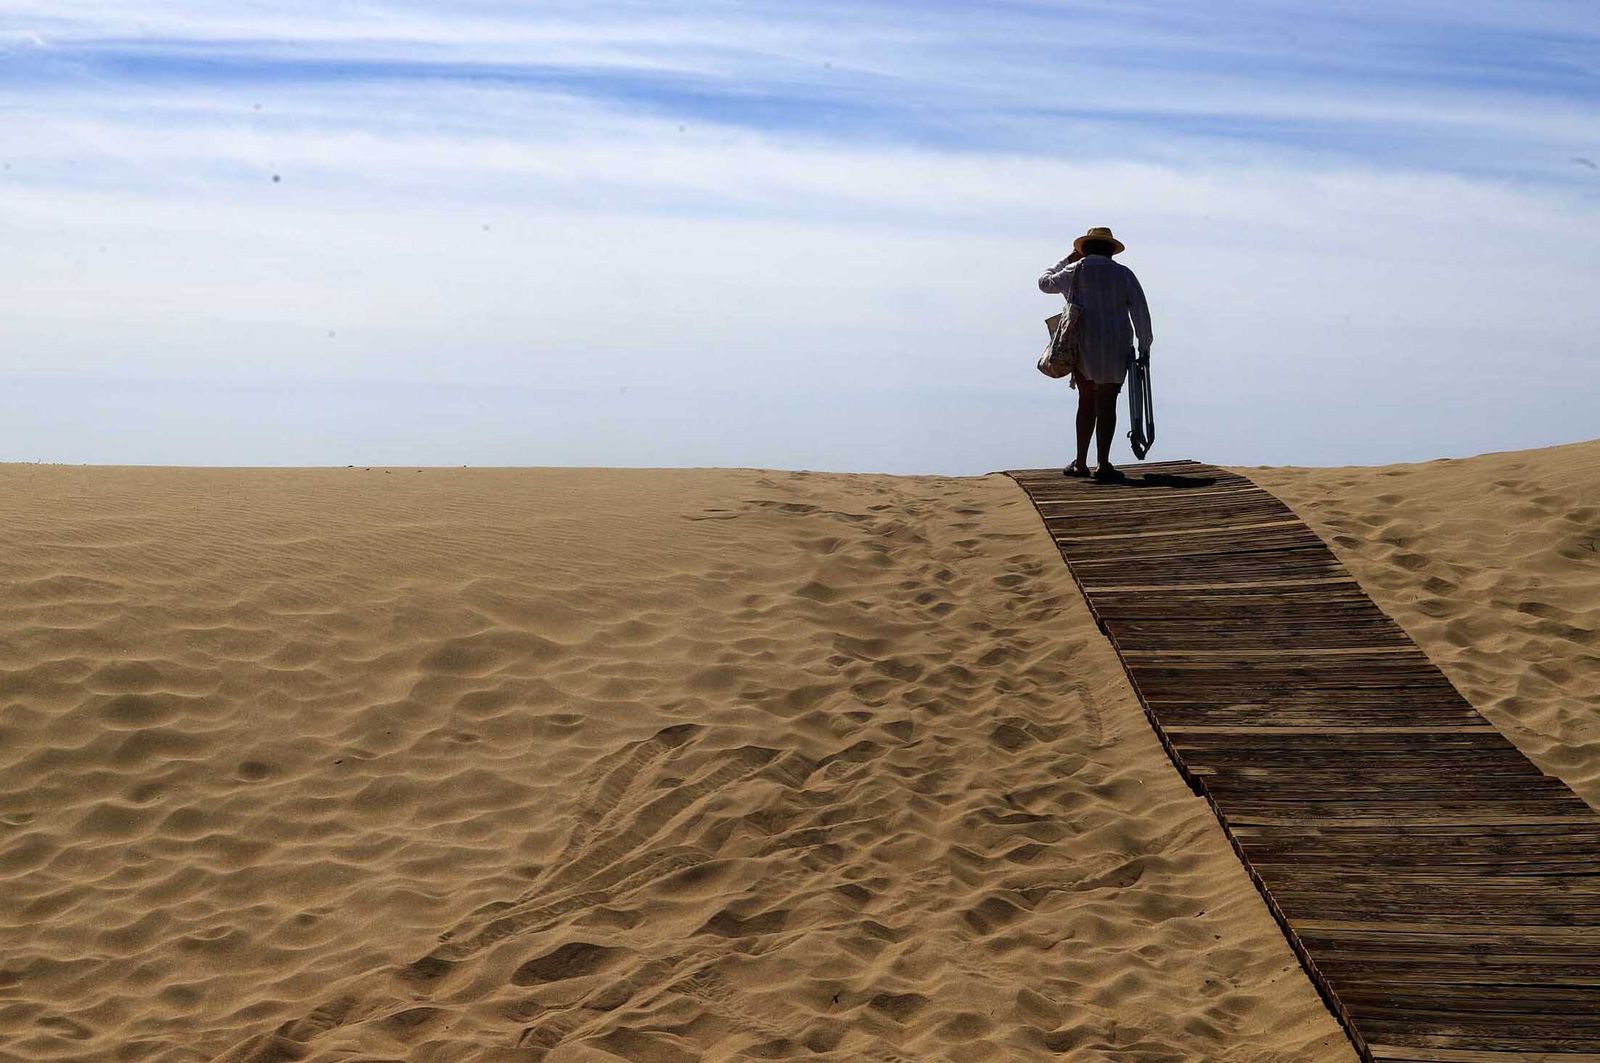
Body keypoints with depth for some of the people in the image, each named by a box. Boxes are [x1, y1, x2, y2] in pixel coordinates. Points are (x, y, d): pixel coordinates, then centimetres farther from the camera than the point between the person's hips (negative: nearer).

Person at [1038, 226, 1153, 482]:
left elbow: (1045, 283, 21)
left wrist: (1066, 261, 31)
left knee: (1087, 402, 12)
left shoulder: (1075, 271, 3)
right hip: (1115, 350, -1)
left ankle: (1081, 463, 13)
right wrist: (1144, 347, 3)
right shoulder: (1123, 274, 3)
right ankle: (1103, 464, -6)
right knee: (1106, 404, 1)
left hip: (1083, 346, 1)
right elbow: (1140, 312, -2)